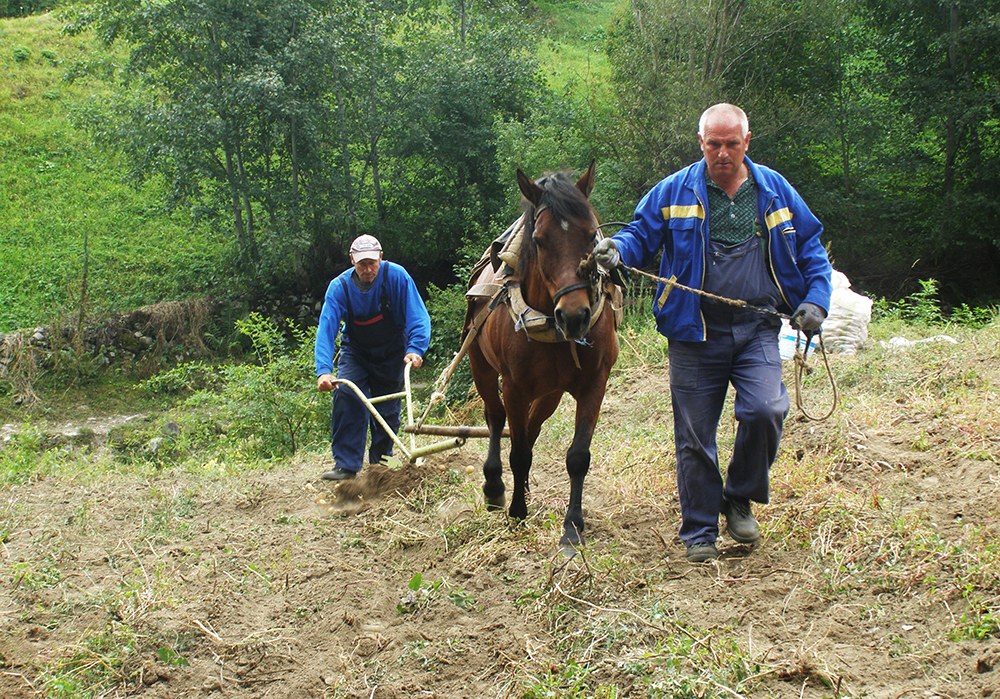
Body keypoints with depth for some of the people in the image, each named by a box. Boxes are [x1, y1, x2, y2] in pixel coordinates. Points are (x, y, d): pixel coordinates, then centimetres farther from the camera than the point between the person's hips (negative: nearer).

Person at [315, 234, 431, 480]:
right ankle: (345, 465, -17)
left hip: (391, 354, 0)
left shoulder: (396, 276, -22)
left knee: (387, 409, 4)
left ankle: (380, 462, 25)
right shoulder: (339, 287, -20)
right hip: (355, 352, 0)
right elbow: (326, 329, -27)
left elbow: (418, 316, -23)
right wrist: (324, 370, -40)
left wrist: (415, 348, -40)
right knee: (346, 397, -20)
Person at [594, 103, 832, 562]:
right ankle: (699, 532, 18)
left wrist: (815, 300, 3)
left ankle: (740, 499, 8)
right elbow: (642, 234, 7)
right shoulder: (673, 192, 3)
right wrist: (617, 251, -17)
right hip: (694, 334, 0)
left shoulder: (775, 191, 9)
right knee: (694, 435, 2)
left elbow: (811, 249, 17)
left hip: (757, 328, 1)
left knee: (764, 411, -19)